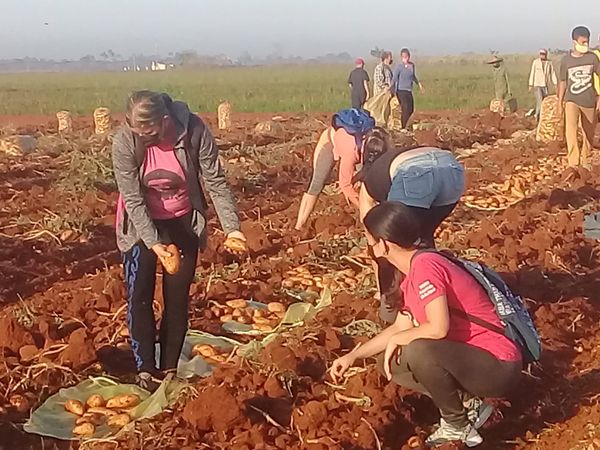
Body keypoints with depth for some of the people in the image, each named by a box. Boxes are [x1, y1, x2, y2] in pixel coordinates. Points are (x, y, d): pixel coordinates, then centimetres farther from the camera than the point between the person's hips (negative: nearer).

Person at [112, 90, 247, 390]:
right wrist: (153, 243, -30)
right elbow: (133, 198, -23)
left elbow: (215, 181, -16)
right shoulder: (124, 142, -25)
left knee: (178, 297, 5)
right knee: (139, 295, -4)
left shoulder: (194, 131, -25)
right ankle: (145, 368, 9)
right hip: (140, 224, 0)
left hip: (183, 223, 1)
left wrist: (231, 227, -22)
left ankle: (169, 368, 18)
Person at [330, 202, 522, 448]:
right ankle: (468, 403, 8)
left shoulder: (425, 265, -21)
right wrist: (352, 356, 18)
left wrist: (396, 340, -11)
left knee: (418, 352, -32)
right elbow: (399, 328, 19)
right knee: (389, 362, 9)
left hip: (499, 367, -10)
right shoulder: (413, 277, 8)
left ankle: (458, 426, -7)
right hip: (469, 358, 10)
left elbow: (439, 328, -30)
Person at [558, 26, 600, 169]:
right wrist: (559, 103, 8)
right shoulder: (566, 60, -3)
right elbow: (563, 82, 6)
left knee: (589, 133, 10)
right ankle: (573, 163, -23)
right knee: (570, 129, -23)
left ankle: (584, 160, 32)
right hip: (571, 100, -2)